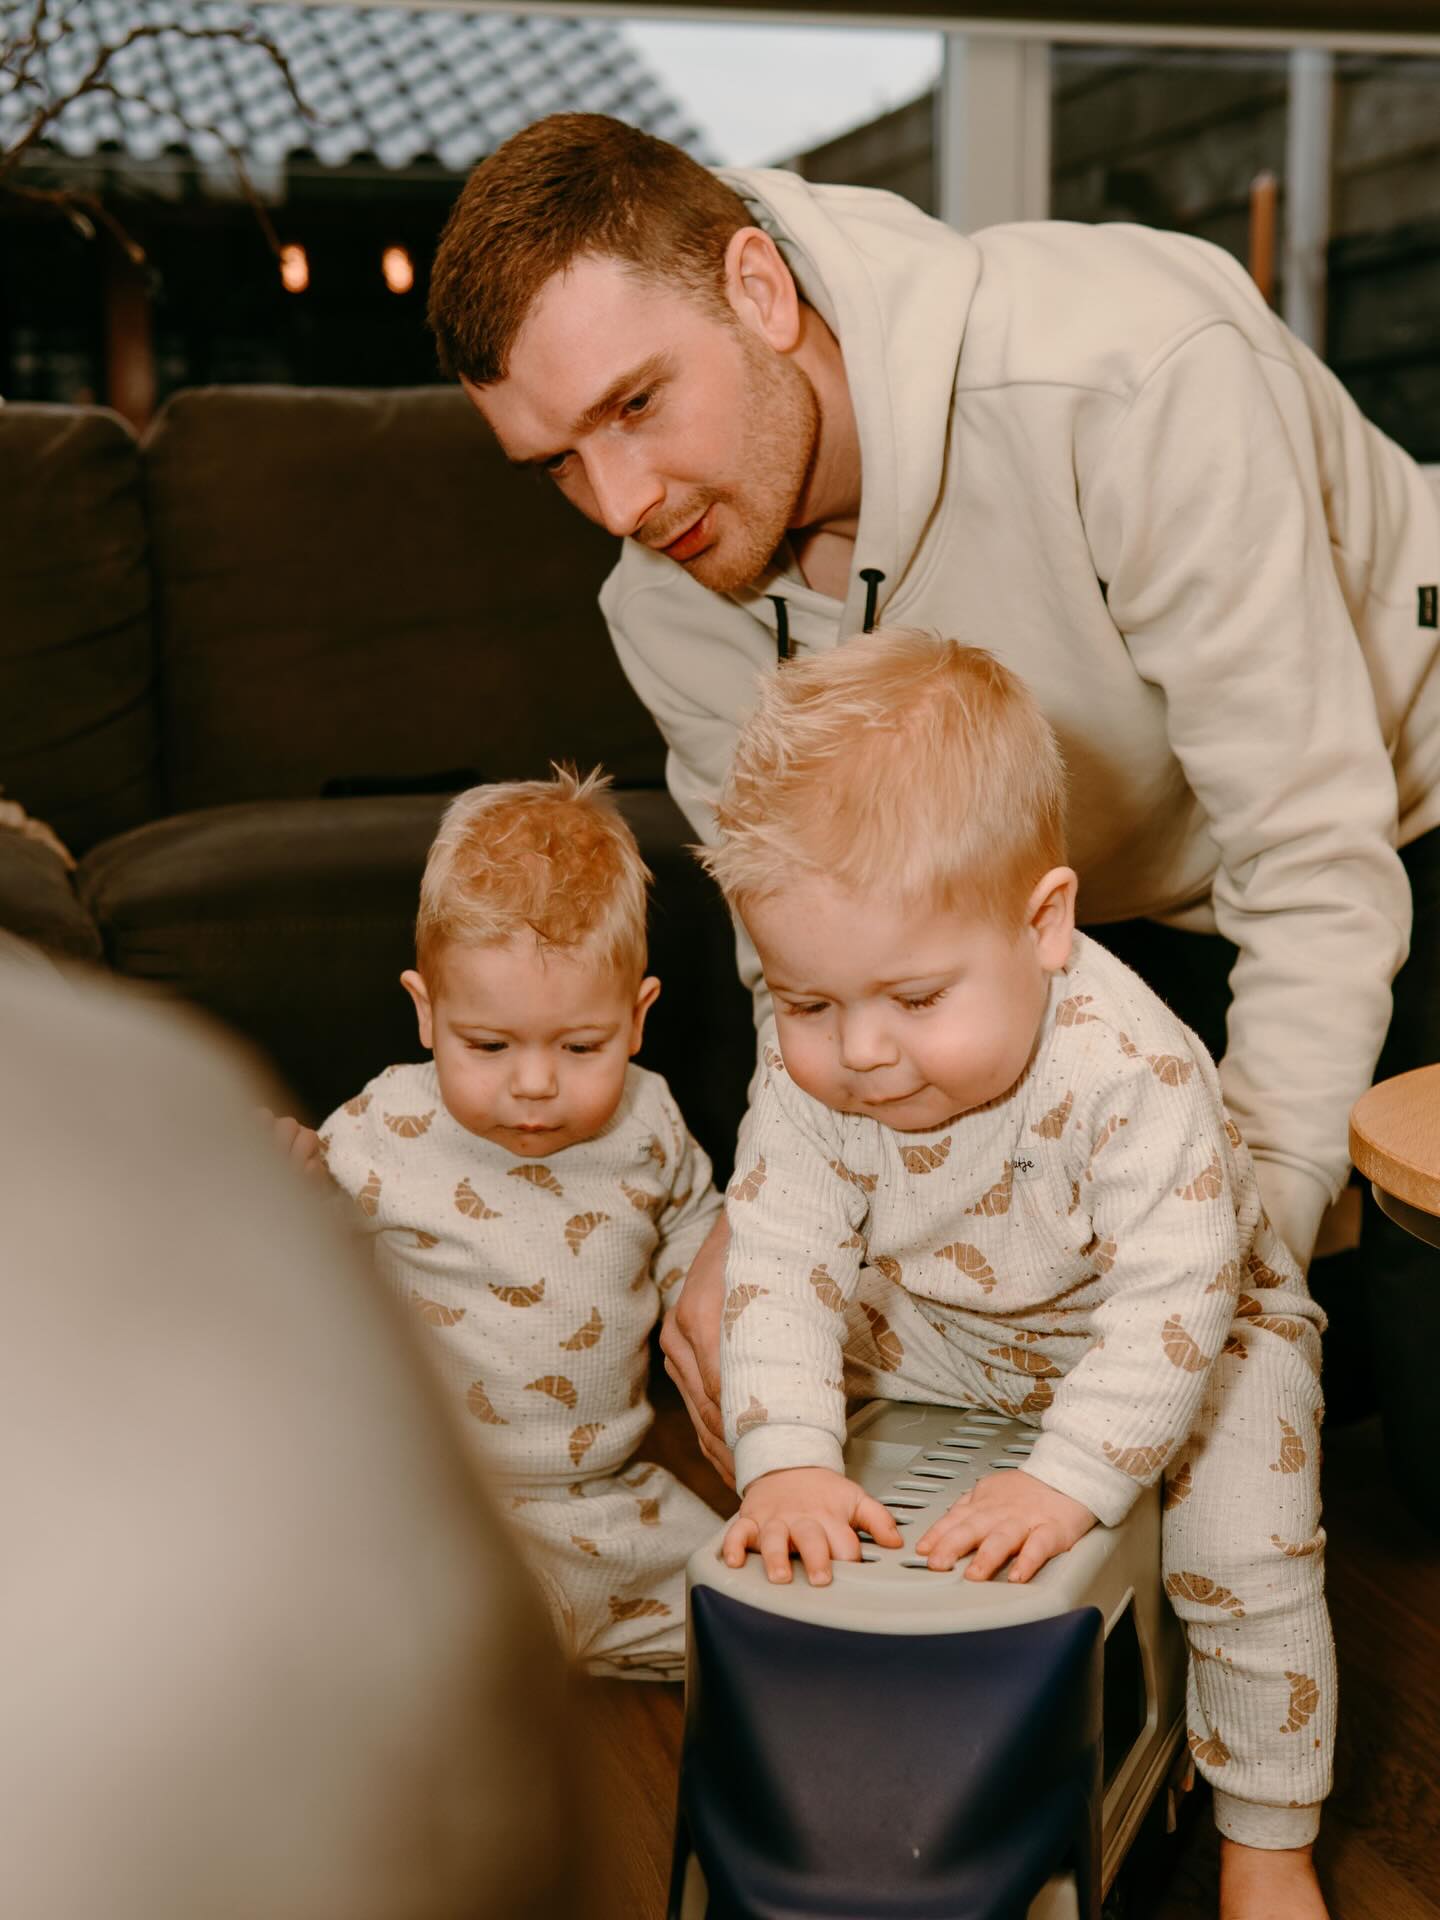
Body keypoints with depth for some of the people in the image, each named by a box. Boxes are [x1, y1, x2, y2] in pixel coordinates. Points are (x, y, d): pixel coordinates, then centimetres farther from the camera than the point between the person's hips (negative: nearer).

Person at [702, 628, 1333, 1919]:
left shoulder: (1132, 1068, -39)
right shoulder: (810, 1081, -25)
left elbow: (1176, 1297, -39)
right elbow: (781, 1264, -22)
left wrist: (1069, 1480, -46)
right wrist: (786, 1459, -36)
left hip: (1176, 1334, -4)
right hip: (951, 1331, 5)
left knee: (1249, 1563, -17)